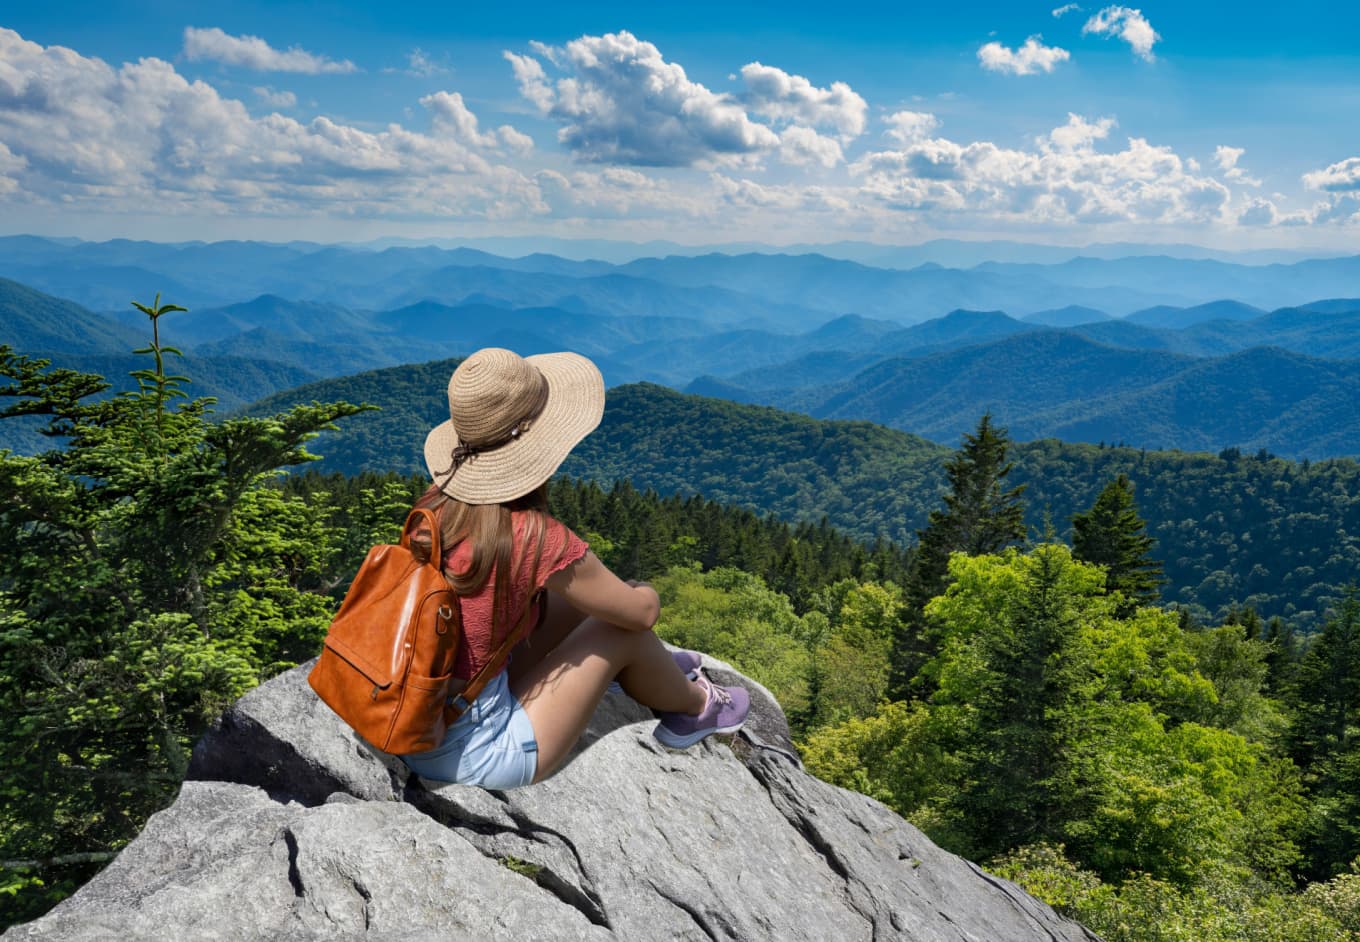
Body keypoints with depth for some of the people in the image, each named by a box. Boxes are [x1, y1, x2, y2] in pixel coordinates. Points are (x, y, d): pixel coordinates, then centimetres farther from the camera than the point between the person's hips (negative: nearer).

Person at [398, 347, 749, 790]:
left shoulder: (437, 504, -5)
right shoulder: (537, 539, -25)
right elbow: (642, 611, -8)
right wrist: (643, 591, 16)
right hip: (472, 756, -7)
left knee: (569, 599, 15)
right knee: (622, 627, 3)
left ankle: (655, 675, 41)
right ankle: (695, 707, 32)